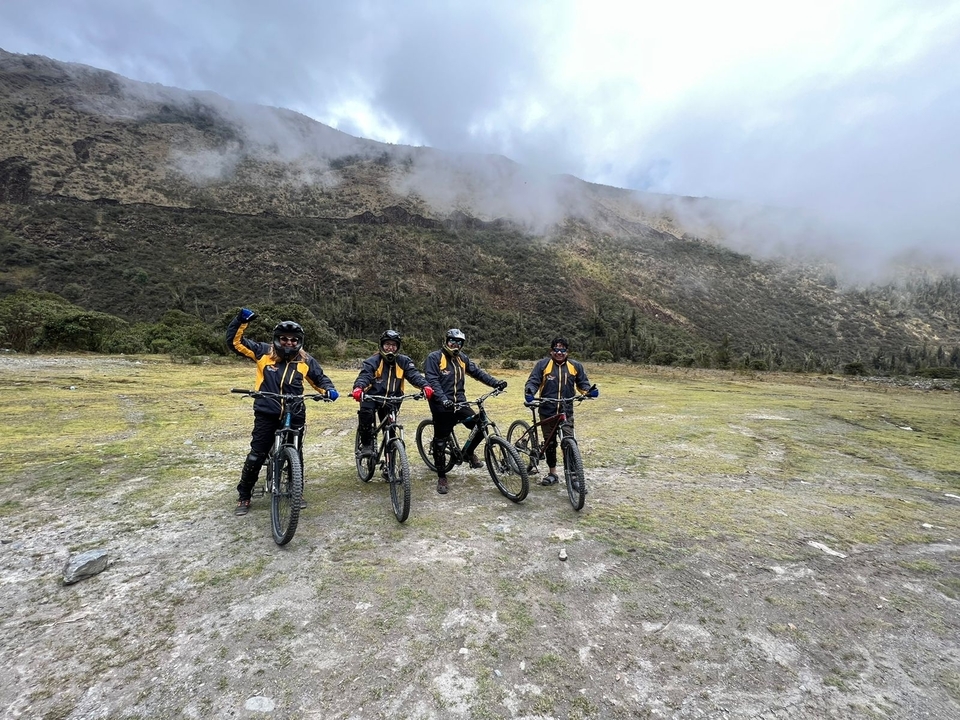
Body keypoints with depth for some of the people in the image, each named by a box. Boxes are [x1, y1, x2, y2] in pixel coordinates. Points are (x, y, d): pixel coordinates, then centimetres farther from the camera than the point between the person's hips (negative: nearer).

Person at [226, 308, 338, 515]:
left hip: (294, 416, 1)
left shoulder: (305, 361, 1)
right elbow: (235, 341, -1)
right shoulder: (263, 352, -1)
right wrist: (241, 320, -13)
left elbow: (320, 378, 12)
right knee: (256, 457, 5)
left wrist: (328, 390, -7)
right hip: (266, 415, -1)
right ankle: (244, 497, 25)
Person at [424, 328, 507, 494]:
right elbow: (432, 381, -16)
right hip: (442, 406, -5)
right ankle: (441, 477, 19)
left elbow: (478, 372, 7)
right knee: (440, 441, 3)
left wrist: (496, 383, -6)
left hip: (459, 402, 5)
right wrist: (443, 399, -30)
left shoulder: (462, 358, 10)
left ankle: (469, 451, 20)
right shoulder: (434, 357, -7)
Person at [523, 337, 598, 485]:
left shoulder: (575, 366, 5)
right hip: (547, 412, 0)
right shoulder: (542, 364, -1)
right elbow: (533, 381, -5)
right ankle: (552, 474, 24)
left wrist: (589, 391, -8)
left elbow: (582, 383, 13)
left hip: (567, 412, 0)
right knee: (550, 443, 10)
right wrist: (529, 393, -25)